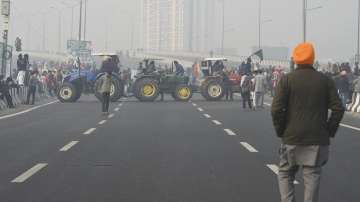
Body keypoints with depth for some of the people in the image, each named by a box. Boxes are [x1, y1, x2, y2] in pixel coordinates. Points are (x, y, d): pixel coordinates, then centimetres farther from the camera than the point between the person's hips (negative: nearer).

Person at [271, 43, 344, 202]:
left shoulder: (287, 80, -4)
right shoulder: (325, 81, 2)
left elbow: (276, 109, -11)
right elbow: (338, 109, -3)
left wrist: (280, 131, 1)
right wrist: (329, 132, 6)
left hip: (292, 138, -1)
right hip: (318, 140, 1)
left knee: (285, 174, 15)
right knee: (312, 177, 6)